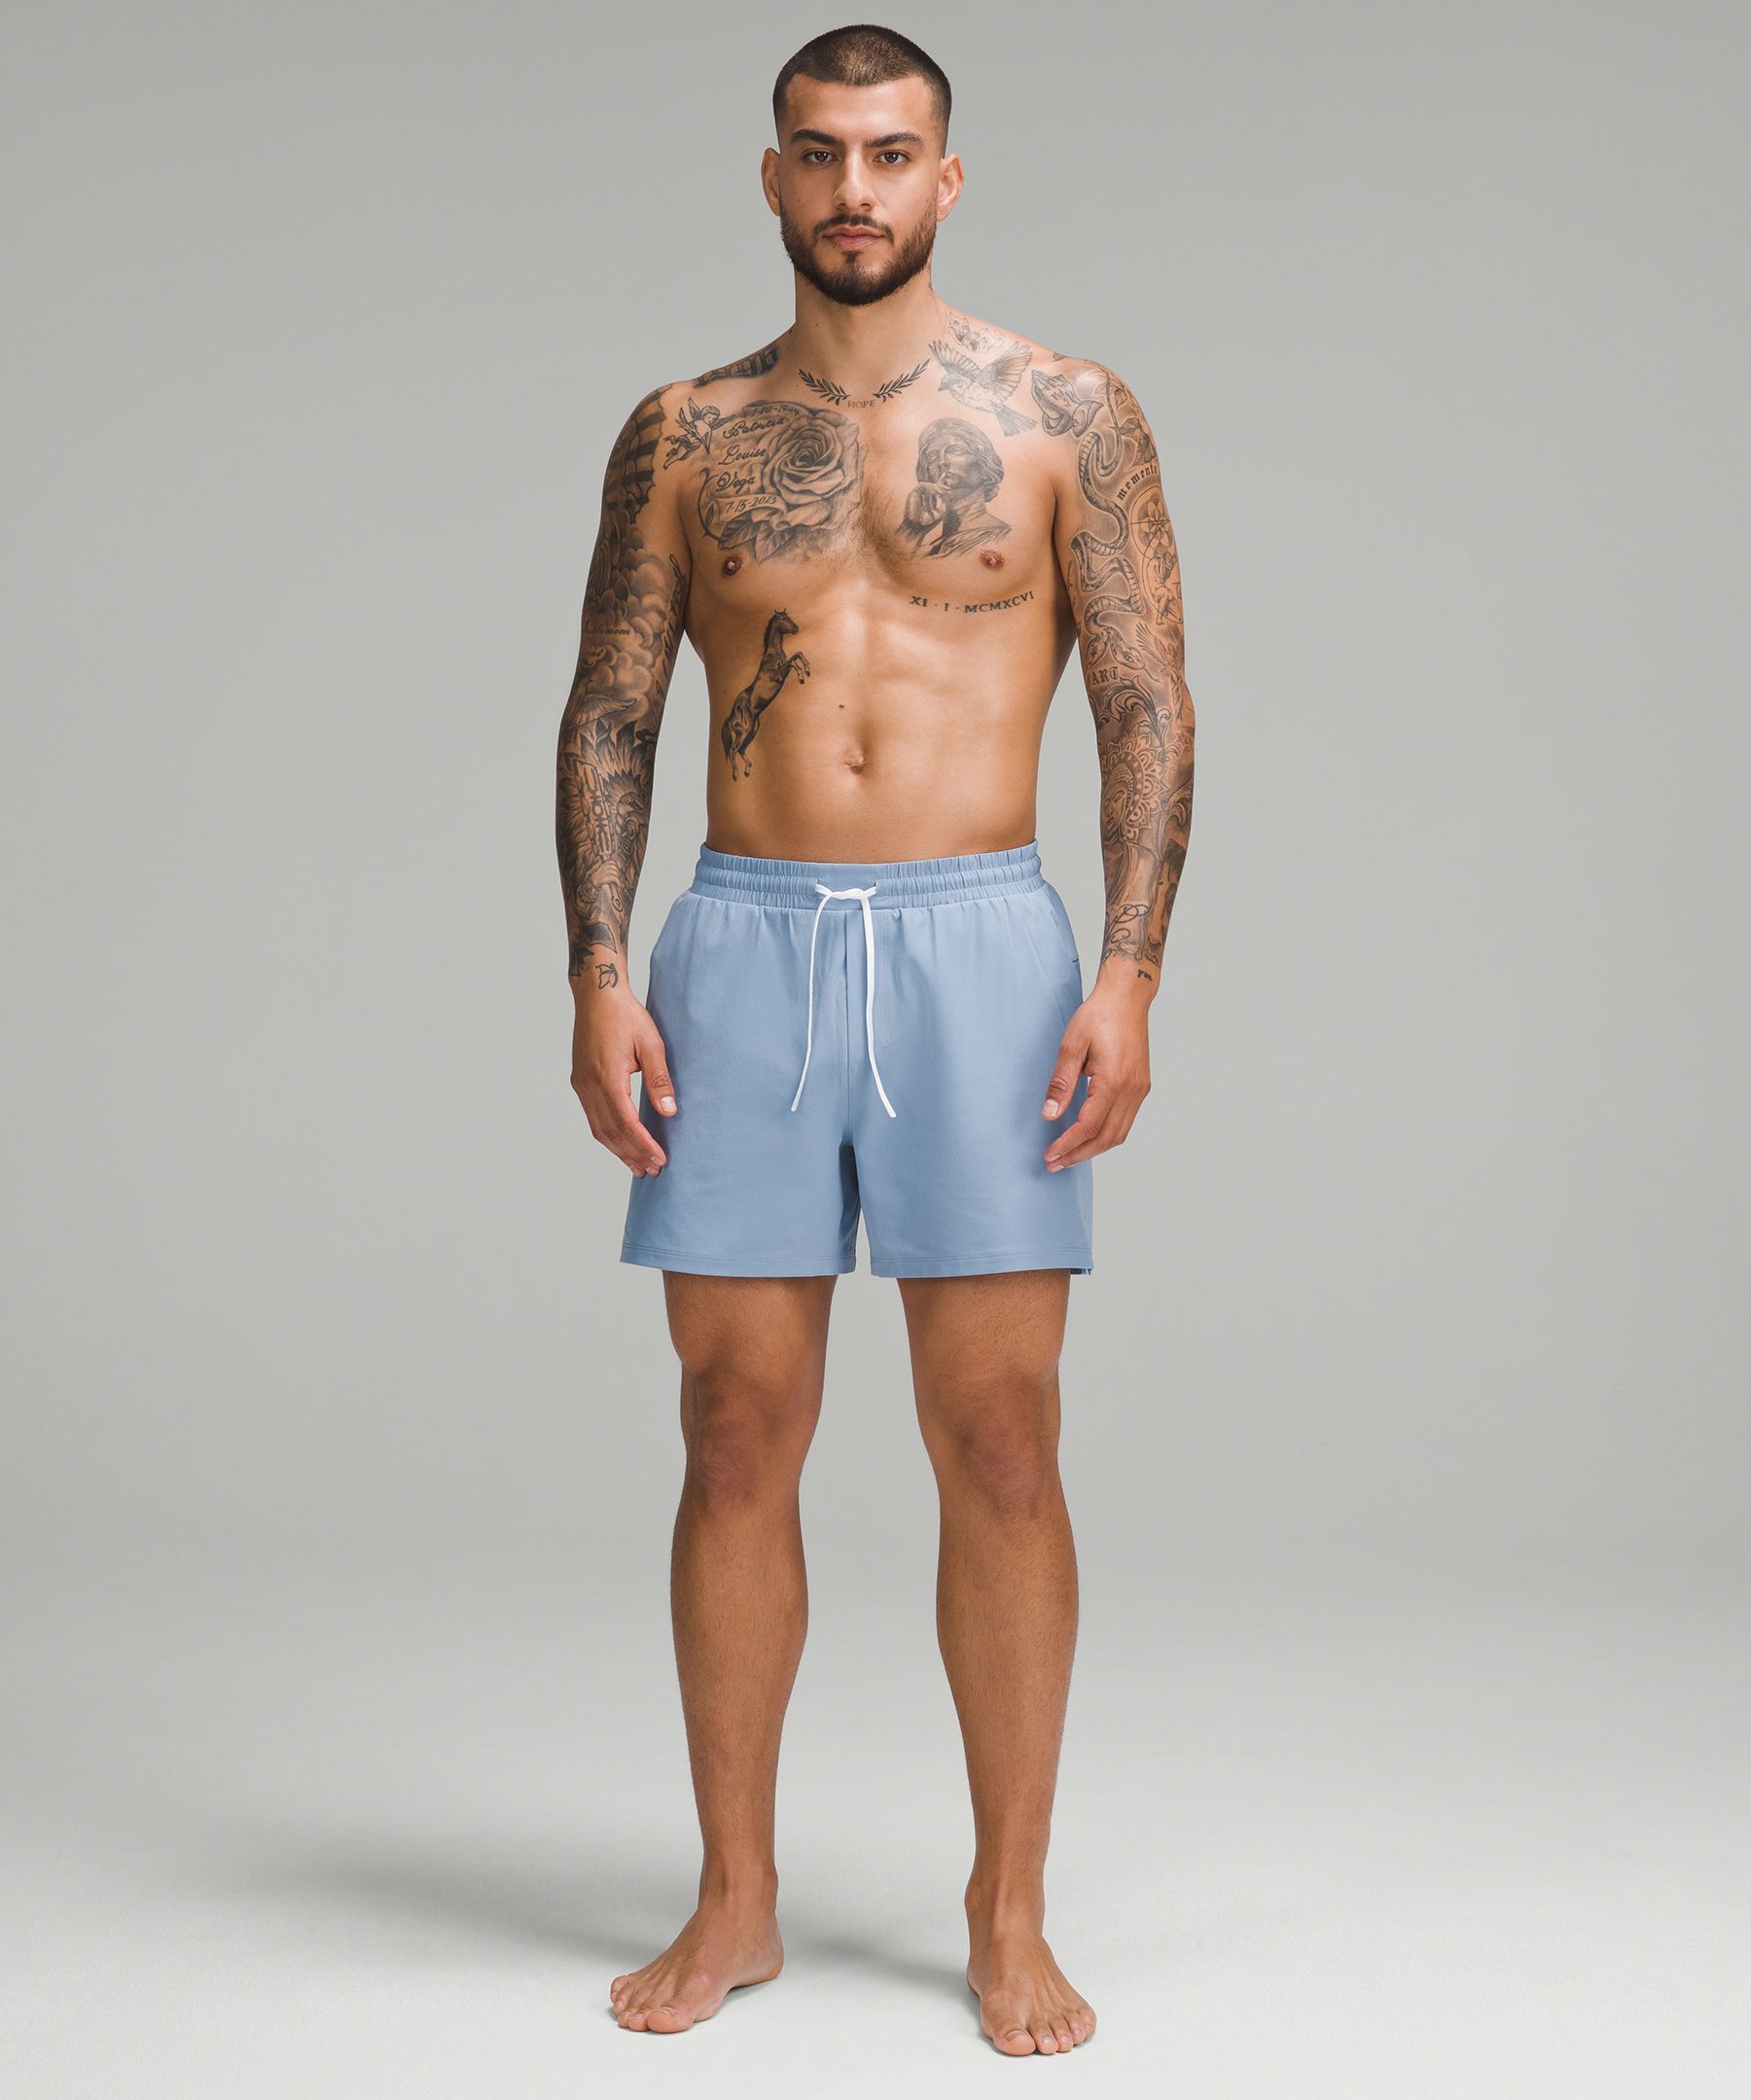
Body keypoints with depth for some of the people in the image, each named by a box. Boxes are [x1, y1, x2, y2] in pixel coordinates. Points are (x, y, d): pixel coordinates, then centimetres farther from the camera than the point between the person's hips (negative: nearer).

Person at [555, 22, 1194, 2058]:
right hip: (740, 944, 2)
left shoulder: (1065, 413, 6)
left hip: (980, 938, -1)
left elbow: (1149, 704, 2)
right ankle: (736, 1899, 18)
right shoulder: (684, 432, 11)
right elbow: (607, 712, 10)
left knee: (1000, 1446, 0)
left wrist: (1130, 971, -9)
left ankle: (1010, 1913, 14)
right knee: (736, 1437, 4)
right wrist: (598, 971, -2)